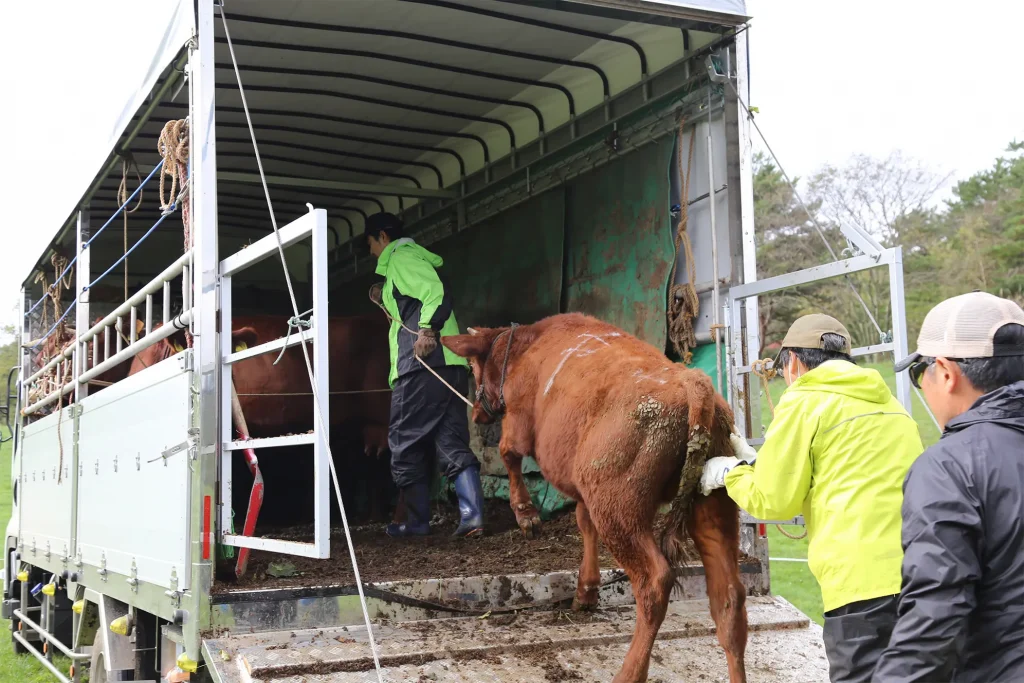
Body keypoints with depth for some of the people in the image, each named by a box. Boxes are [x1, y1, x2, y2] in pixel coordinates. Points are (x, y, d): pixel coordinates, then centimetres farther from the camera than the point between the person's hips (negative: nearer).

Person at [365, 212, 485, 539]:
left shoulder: (400, 257, -1)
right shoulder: (417, 257, 28)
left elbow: (437, 292, -18)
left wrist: (428, 330, -28)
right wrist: (385, 301, 27)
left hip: (420, 367, -9)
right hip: (451, 364, 9)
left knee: (406, 444, 1)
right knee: (453, 442, 3)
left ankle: (418, 522, 6)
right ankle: (472, 514, -8)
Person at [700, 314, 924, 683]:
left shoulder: (804, 402, -1)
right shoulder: (889, 403, 21)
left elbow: (772, 500, 0)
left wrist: (730, 472, 19)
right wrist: (760, 463, 29)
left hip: (866, 581, -7)